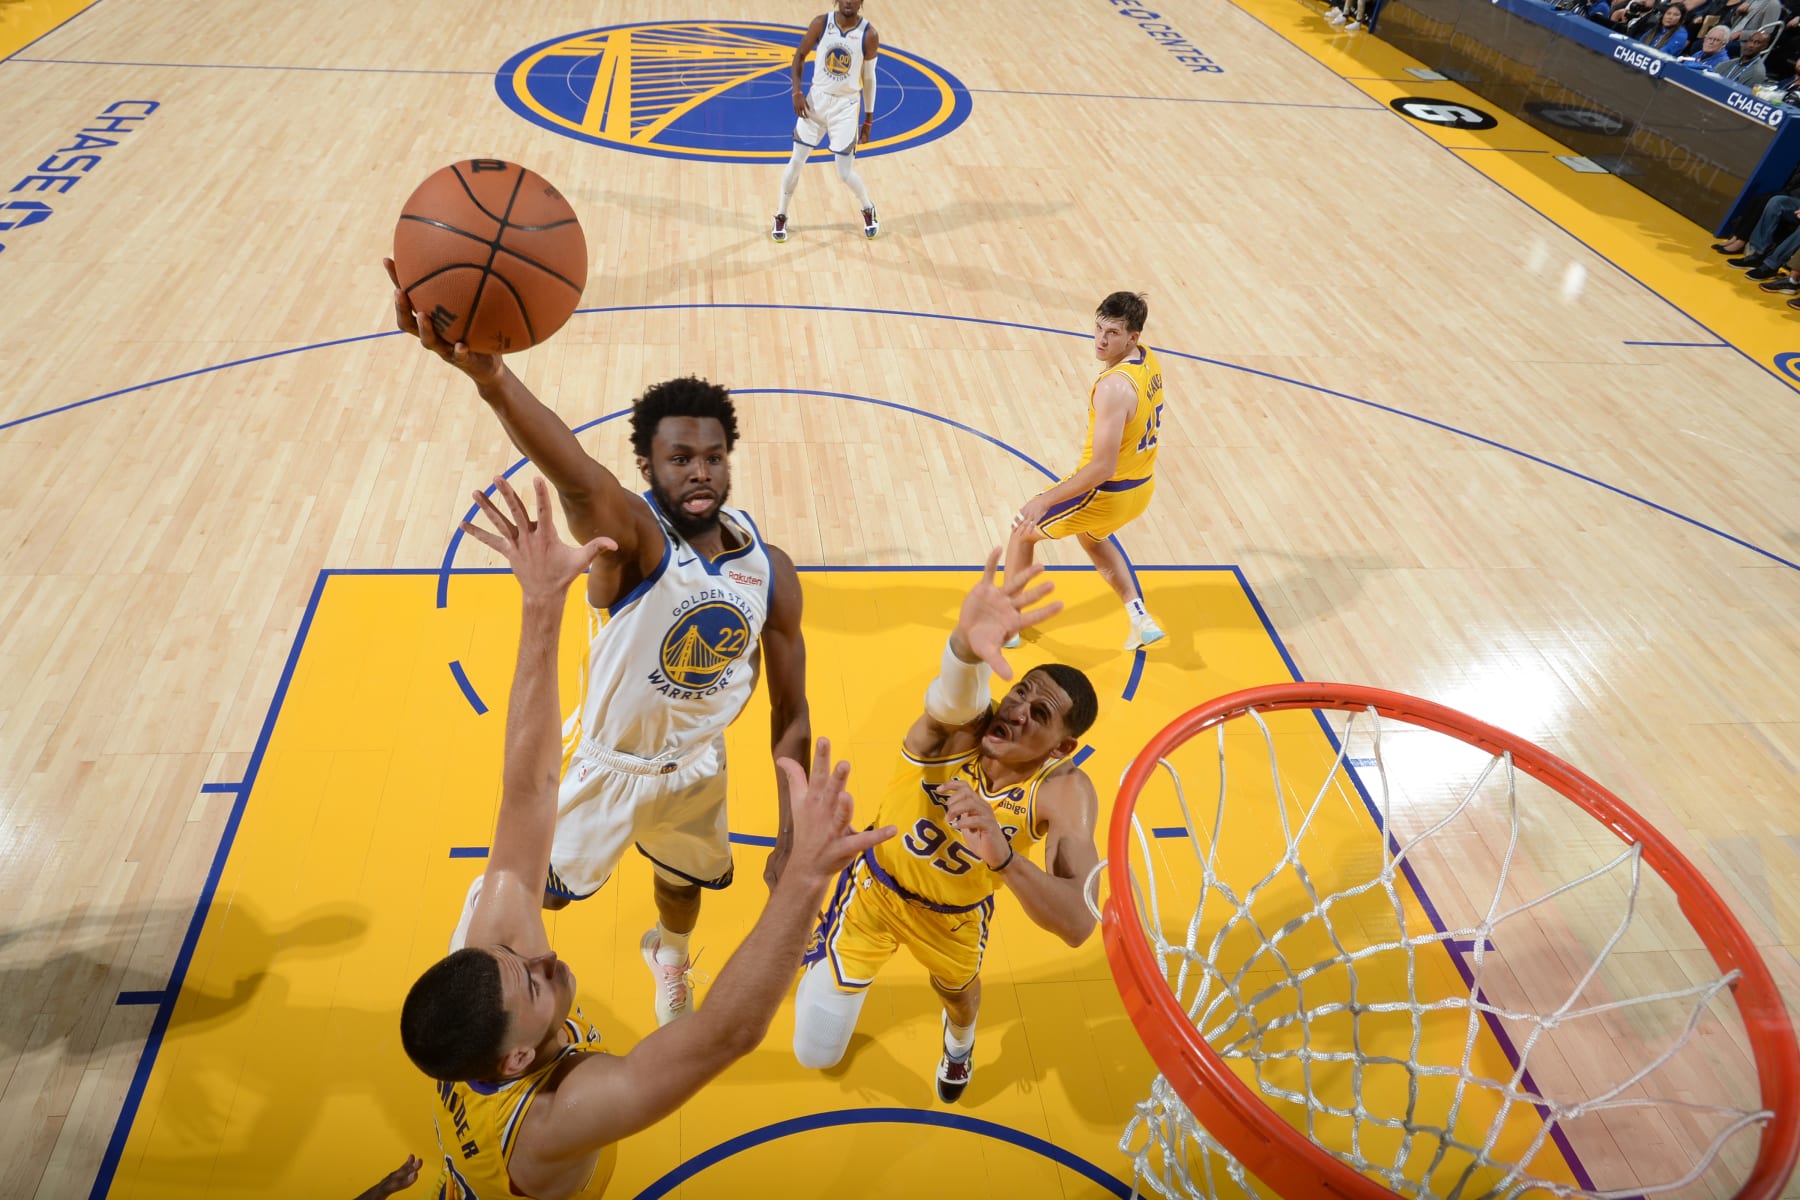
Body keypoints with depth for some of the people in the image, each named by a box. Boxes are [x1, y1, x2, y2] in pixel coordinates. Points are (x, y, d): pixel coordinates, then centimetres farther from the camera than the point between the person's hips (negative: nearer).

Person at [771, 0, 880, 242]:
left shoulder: (869, 35, -12)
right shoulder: (821, 23, -10)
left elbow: (868, 77, -2)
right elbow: (800, 55, 2)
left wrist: (869, 119, 1)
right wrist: (796, 92, -9)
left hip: (846, 106, -2)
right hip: (816, 99, 2)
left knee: (845, 174, -1)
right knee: (796, 162, 5)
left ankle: (868, 210, 29)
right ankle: (781, 216, 24)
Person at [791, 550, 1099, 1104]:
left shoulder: (1065, 793, -32)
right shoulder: (963, 721, -34)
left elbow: (1078, 925, -44)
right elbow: (955, 692, -61)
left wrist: (1004, 856, -60)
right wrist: (967, 641, -84)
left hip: (956, 915, 2)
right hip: (877, 886, -1)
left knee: (959, 992, 33)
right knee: (816, 1051, 2)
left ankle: (960, 1038, 73)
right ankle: (817, 962, 37)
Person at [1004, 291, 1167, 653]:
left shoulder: (1114, 387, -31)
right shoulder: (1148, 359, -3)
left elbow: (1102, 468, -32)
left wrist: (1045, 500, -28)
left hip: (1108, 493, -8)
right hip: (1141, 487, 9)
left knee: (1023, 530, 13)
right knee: (1090, 536, 36)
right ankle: (1141, 620, 29)